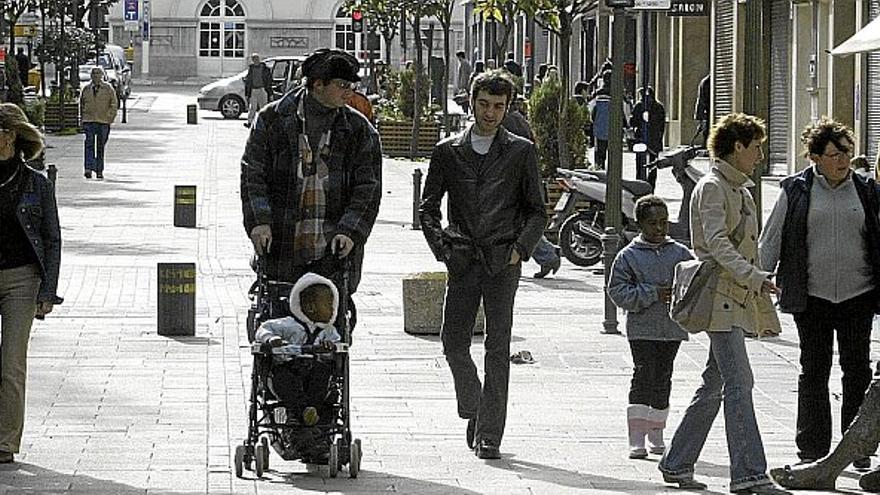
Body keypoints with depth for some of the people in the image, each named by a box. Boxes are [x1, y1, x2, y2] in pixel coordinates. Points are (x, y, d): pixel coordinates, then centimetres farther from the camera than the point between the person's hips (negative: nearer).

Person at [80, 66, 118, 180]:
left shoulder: (108, 88, 3)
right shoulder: (86, 89, 9)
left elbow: (114, 104, 5)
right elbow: (81, 104, 19)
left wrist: (110, 117, -5)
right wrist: (83, 118, 11)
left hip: (103, 121, -1)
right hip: (89, 120, 1)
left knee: (100, 146, 5)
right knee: (89, 144, -12)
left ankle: (99, 171, 13)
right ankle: (88, 169, -18)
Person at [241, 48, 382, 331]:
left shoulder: (359, 130, 7)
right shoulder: (273, 119, 5)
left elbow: (368, 188, 4)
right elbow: (252, 174, 3)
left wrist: (350, 231, -11)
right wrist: (259, 222, -11)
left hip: (332, 254, 0)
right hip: (281, 249, 0)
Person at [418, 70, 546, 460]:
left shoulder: (521, 152, 7)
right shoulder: (448, 151, 10)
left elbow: (536, 211, 10)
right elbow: (427, 207, 14)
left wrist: (521, 249, -4)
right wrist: (441, 248, 1)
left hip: (503, 261, -2)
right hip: (463, 262, 2)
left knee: (498, 348, -5)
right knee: (453, 343, -2)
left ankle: (489, 435, -3)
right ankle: (474, 411, 22)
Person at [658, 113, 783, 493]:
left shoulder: (741, 190, 21)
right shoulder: (712, 188, -8)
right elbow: (717, 243, -21)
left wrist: (764, 307, 25)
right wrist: (754, 277, -32)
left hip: (738, 300, 10)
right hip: (720, 297, -10)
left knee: (715, 385, 12)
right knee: (738, 382, -15)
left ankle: (677, 464, 20)